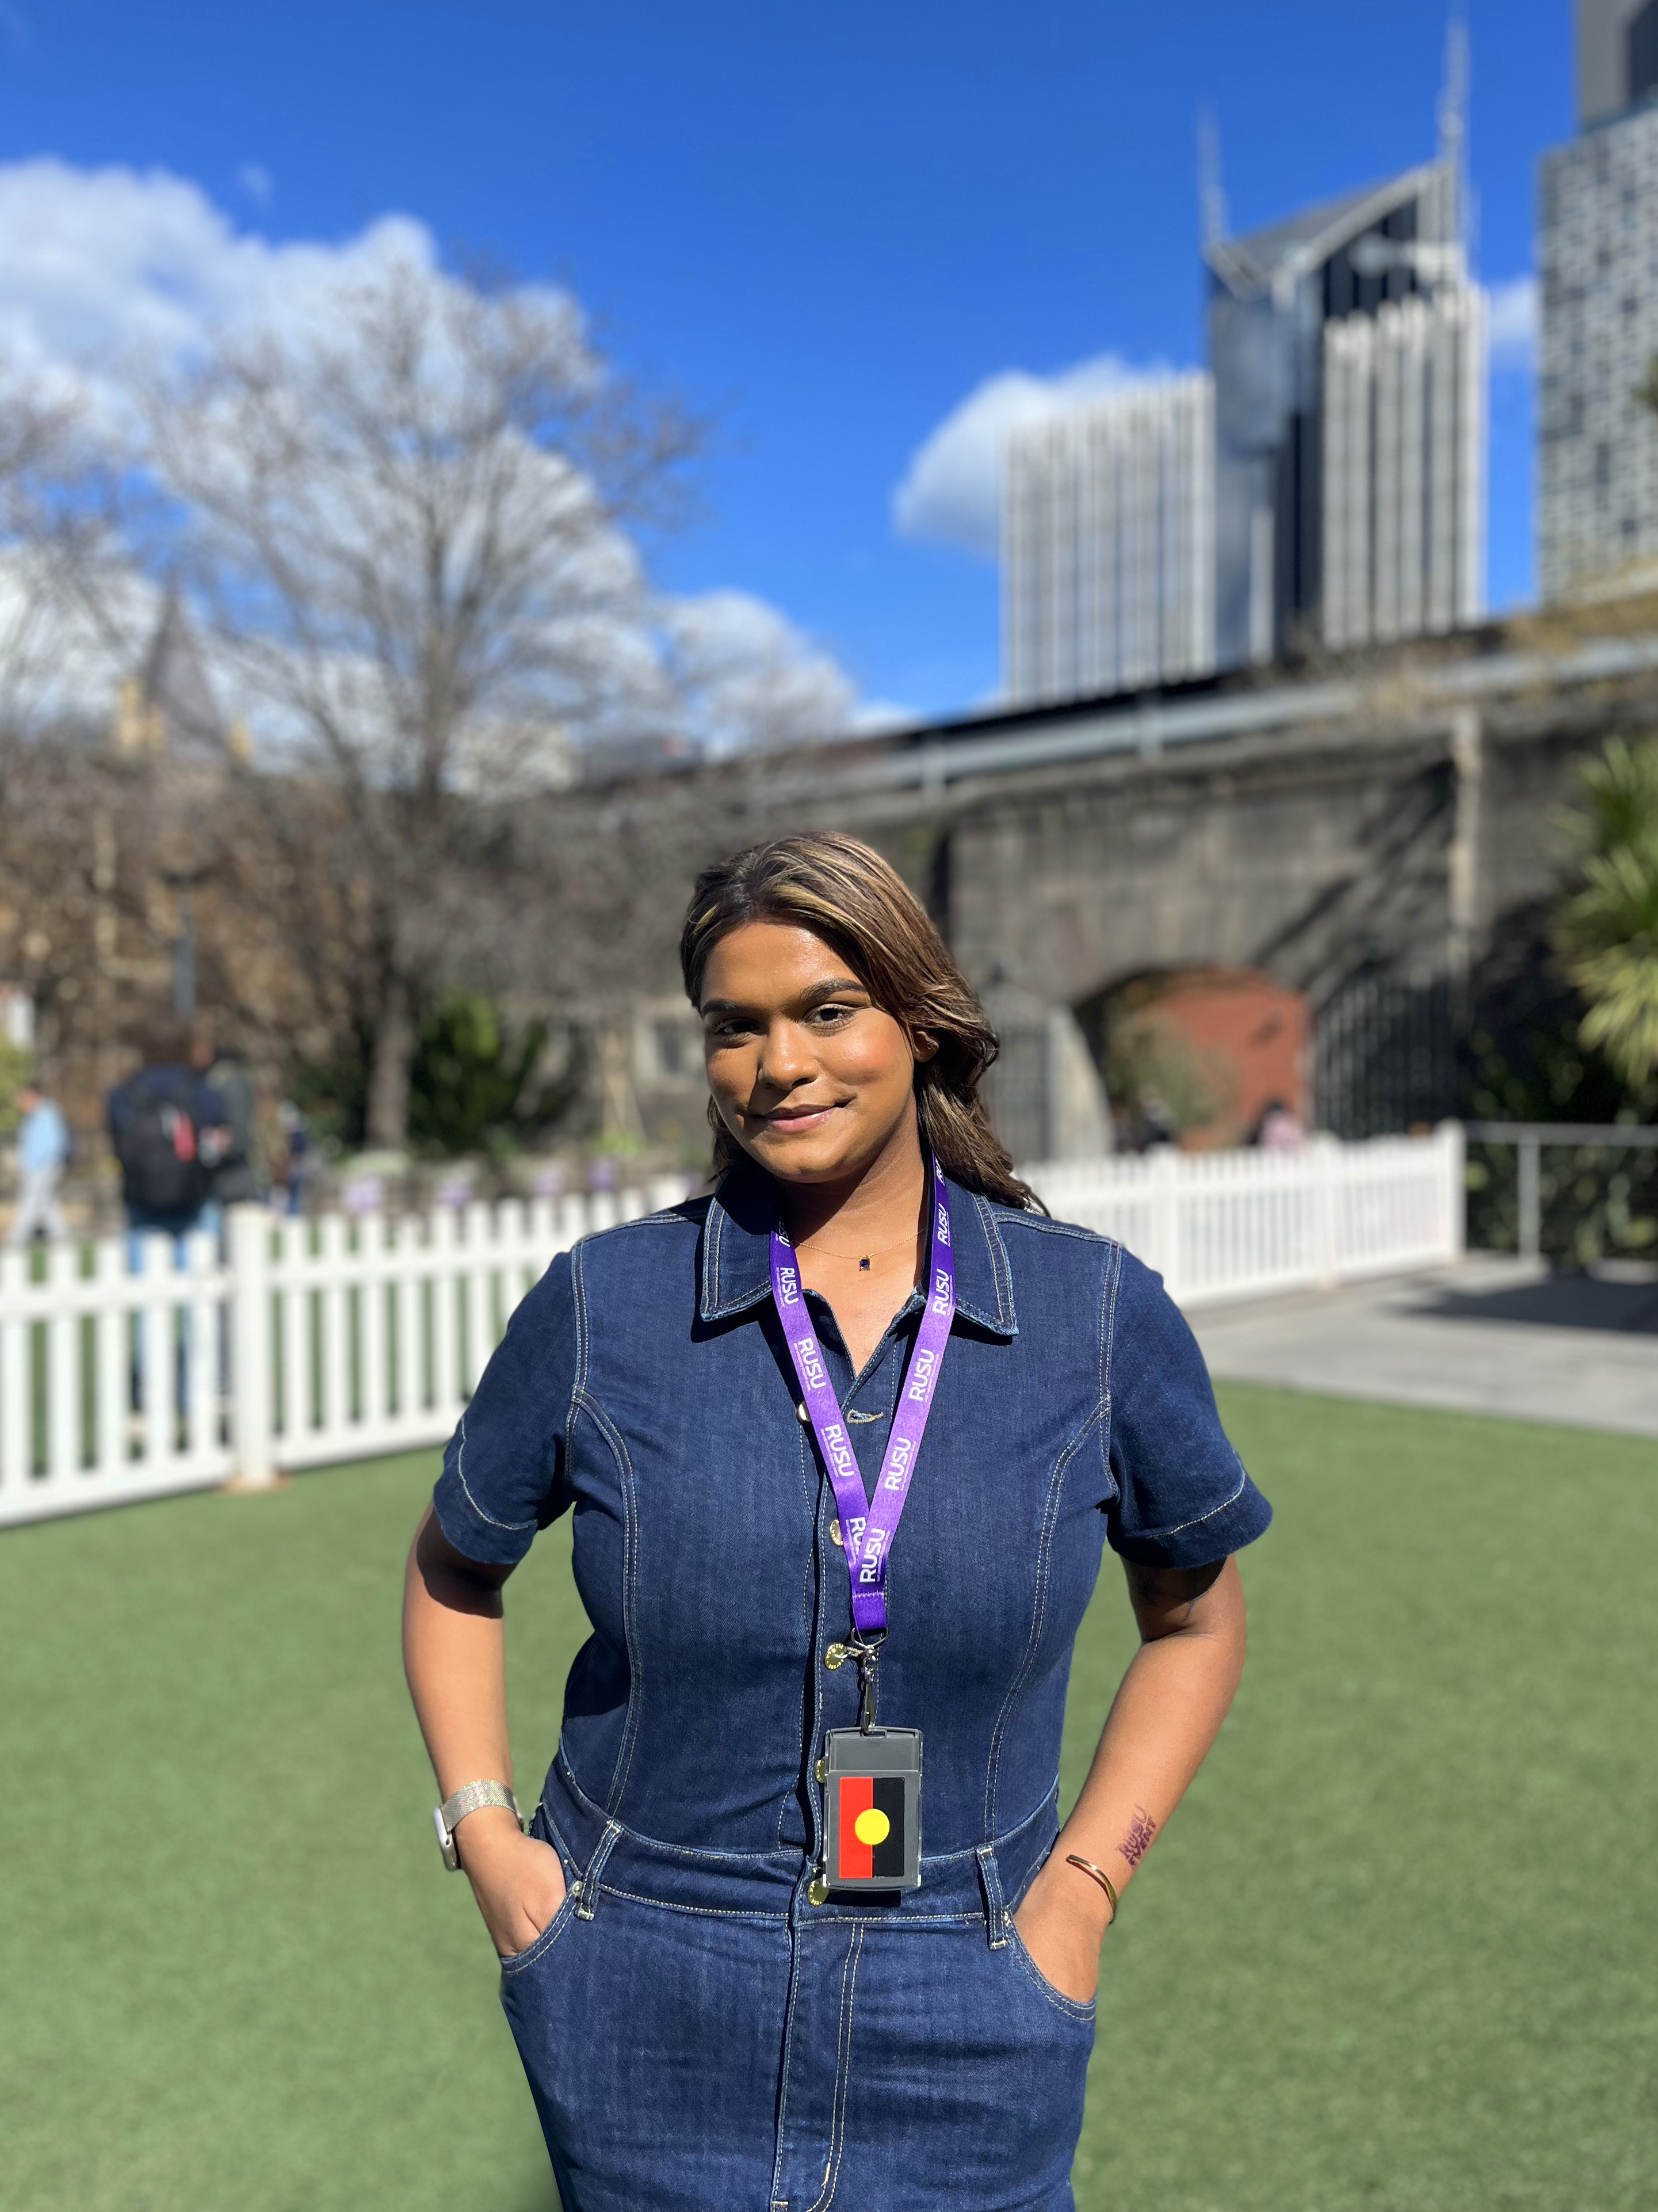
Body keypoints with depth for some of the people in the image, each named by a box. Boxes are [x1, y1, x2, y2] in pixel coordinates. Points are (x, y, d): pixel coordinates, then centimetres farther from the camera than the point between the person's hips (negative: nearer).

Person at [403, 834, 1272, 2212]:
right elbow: (454, 1569, 8)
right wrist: (488, 1845, -1)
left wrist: (1084, 1883, -1)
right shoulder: (601, 1308, -9)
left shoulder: (1099, 1314, -8)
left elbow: (1197, 1615, 7)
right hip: (649, 2024, 0)